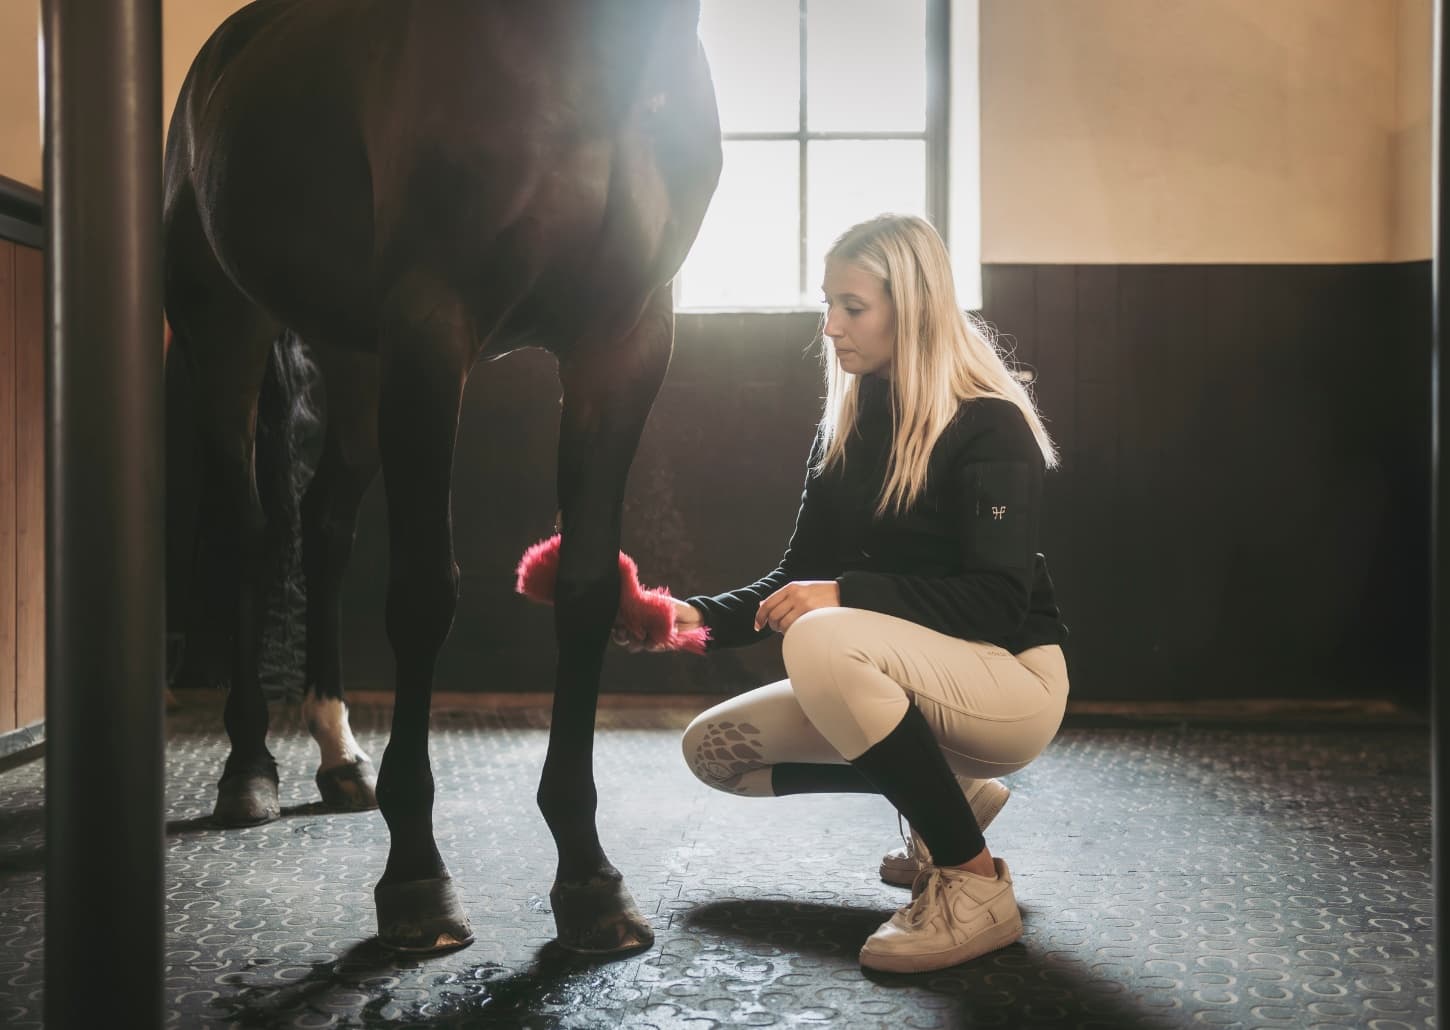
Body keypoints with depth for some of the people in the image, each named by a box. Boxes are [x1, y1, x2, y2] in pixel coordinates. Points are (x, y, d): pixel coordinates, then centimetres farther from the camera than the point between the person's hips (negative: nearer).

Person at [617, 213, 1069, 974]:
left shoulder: (990, 428, -16)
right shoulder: (846, 429, 5)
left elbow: (997, 601, -24)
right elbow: (799, 577, 5)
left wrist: (849, 594, -34)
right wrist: (702, 615, -12)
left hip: (1011, 683, -8)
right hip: (914, 685, 8)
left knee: (824, 639, -35)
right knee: (715, 748, 4)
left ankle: (975, 883, -22)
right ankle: (950, 794, 14)